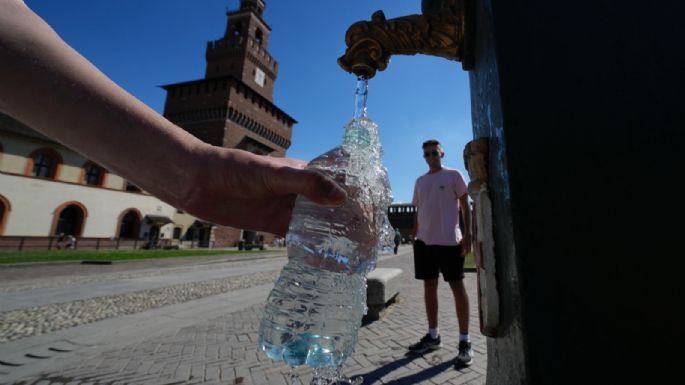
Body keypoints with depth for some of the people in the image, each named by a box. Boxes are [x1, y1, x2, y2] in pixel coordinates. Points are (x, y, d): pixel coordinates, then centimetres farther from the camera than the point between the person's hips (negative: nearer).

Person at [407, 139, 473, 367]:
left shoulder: (453, 175, 3)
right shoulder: (420, 181, 16)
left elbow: (465, 207, 0)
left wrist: (467, 235, -9)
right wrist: (414, 237, 14)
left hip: (449, 240, -5)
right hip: (424, 241, 5)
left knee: (457, 286, 1)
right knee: (429, 286, 10)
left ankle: (465, 341, 13)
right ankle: (433, 335, 24)